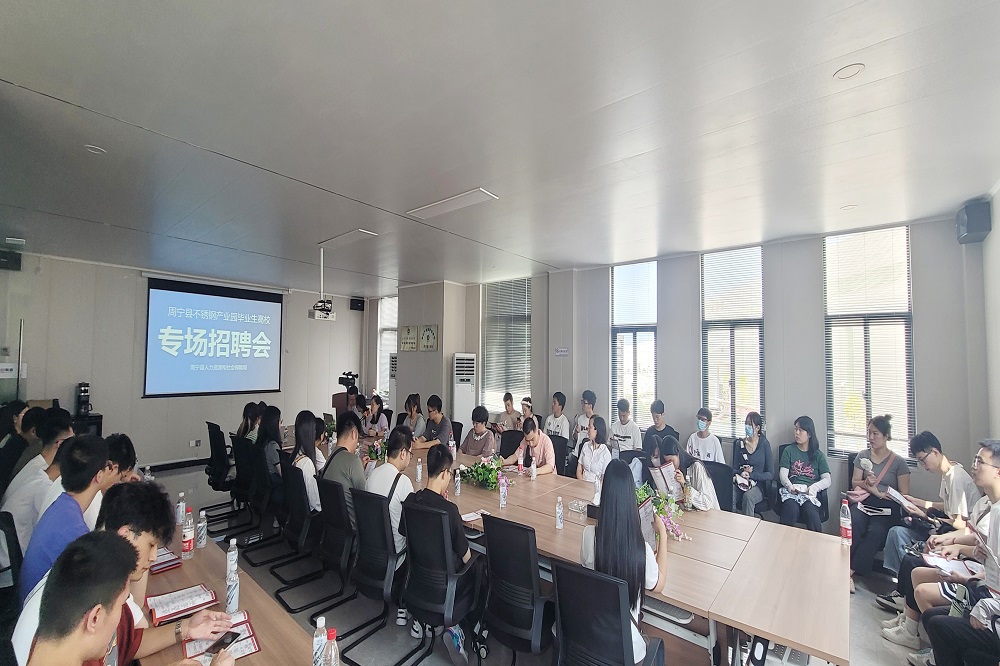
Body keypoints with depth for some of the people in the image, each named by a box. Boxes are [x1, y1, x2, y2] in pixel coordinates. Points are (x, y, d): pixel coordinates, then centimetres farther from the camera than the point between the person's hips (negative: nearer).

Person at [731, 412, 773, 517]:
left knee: (748, 497, -36)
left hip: (757, 485, -2)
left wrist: (751, 475, -13)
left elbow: (770, 474, -1)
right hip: (740, 482, 2)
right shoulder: (739, 443, 9)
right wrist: (742, 472, -10)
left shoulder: (764, 444, 1)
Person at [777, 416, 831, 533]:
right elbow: (783, 474, 6)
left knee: (811, 514, -34)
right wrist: (790, 486, -15)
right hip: (791, 491, 0)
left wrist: (813, 487, -13)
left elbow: (827, 480, 7)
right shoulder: (789, 450, 17)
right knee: (791, 510, -34)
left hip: (810, 493, 0)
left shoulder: (818, 455, 18)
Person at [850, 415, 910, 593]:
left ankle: (850, 571, -31)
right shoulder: (862, 456, 14)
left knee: (875, 531, -34)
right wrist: (865, 483, -7)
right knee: (853, 525, -32)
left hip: (886, 509, -2)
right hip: (863, 504, 2)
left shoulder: (898, 462, 5)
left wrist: (879, 492, -10)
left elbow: (904, 495, 3)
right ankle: (845, 569, -35)